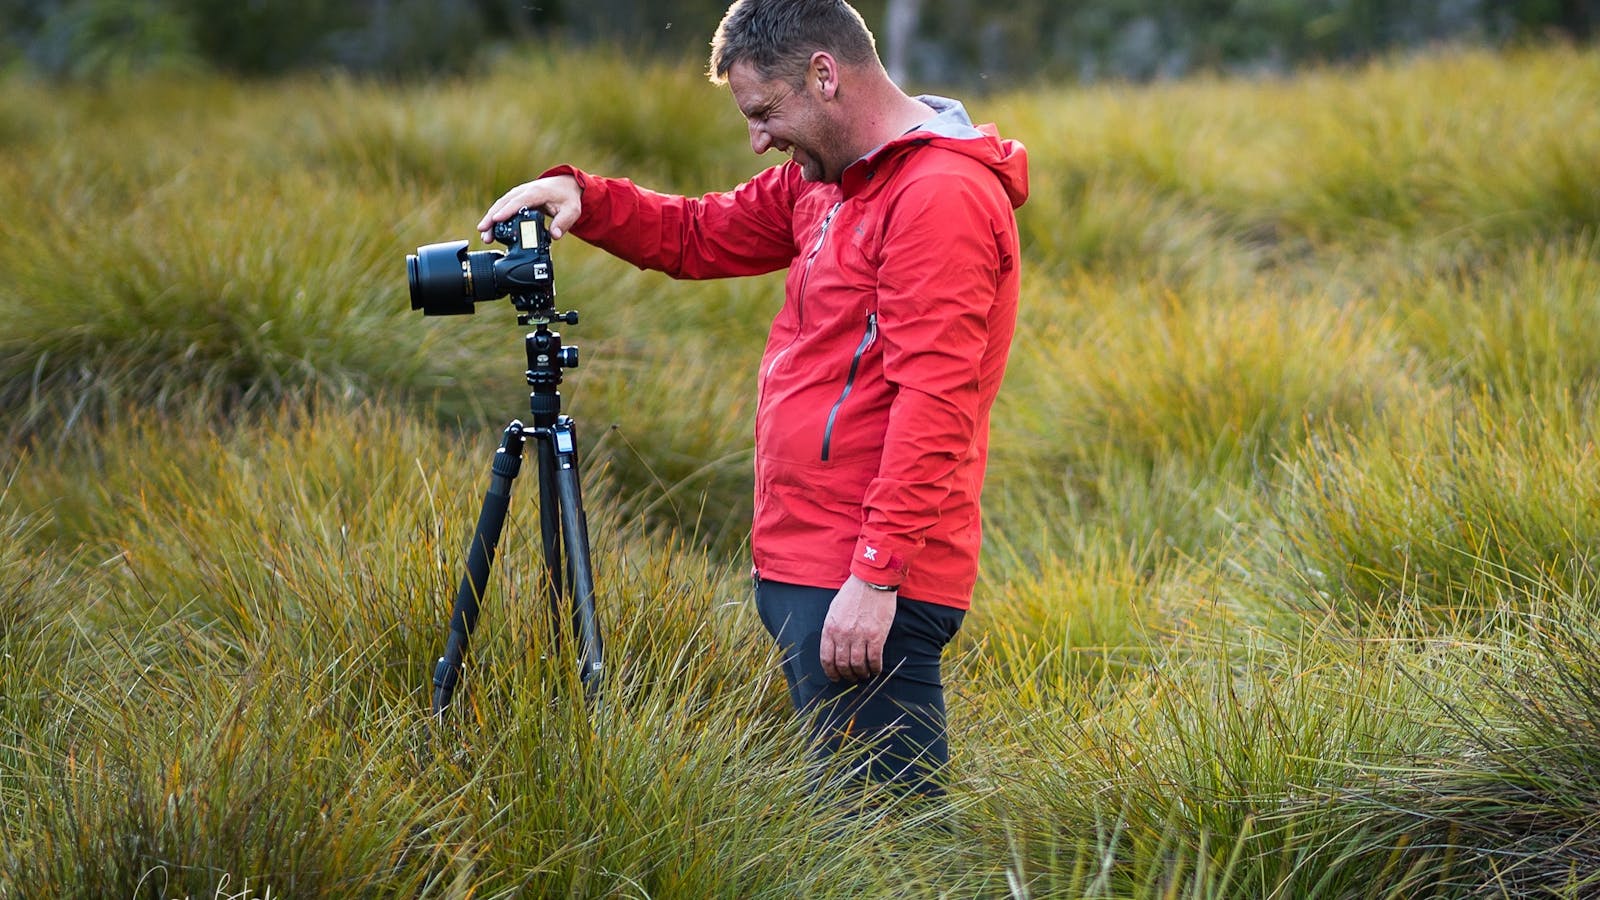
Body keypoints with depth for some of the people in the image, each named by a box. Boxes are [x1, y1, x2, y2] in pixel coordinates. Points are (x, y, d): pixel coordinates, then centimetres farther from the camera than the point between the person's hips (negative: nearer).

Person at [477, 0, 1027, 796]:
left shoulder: (942, 195, -15)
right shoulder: (822, 180, 16)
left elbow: (931, 407, -21)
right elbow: (698, 237, 26)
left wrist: (876, 574, -24)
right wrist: (577, 196, 8)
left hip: (867, 585, -10)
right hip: (797, 566, 10)